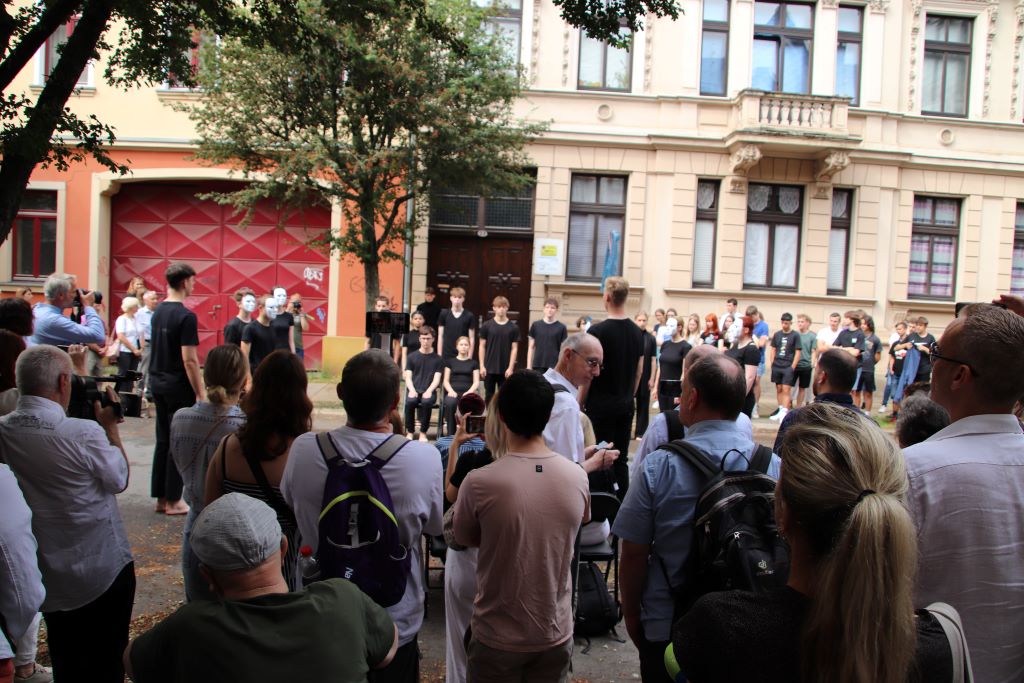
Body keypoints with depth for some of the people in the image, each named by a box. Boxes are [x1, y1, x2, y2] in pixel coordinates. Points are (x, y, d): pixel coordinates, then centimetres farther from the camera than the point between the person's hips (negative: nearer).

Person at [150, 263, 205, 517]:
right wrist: (201, 393, -14)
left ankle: (160, 497, 21)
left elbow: (160, 347, 15)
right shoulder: (186, 316, -17)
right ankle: (173, 501, 8)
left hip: (157, 381, 8)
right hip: (178, 386, -8)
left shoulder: (158, 311, 8)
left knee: (163, 440, 14)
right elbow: (189, 360, -20)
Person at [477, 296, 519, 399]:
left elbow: (514, 348, 0)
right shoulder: (486, 326, 0)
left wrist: (511, 367, -7)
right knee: (489, 395, 7)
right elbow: (482, 347, 2)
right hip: (489, 368, 0)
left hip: (505, 369, 0)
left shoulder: (513, 327, 1)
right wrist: (482, 365, -4)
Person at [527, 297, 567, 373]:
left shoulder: (561, 328, 1)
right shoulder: (536, 325, 5)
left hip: (554, 367, -1)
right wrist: (529, 366, 2)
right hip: (538, 366, 1)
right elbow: (531, 347, 7)